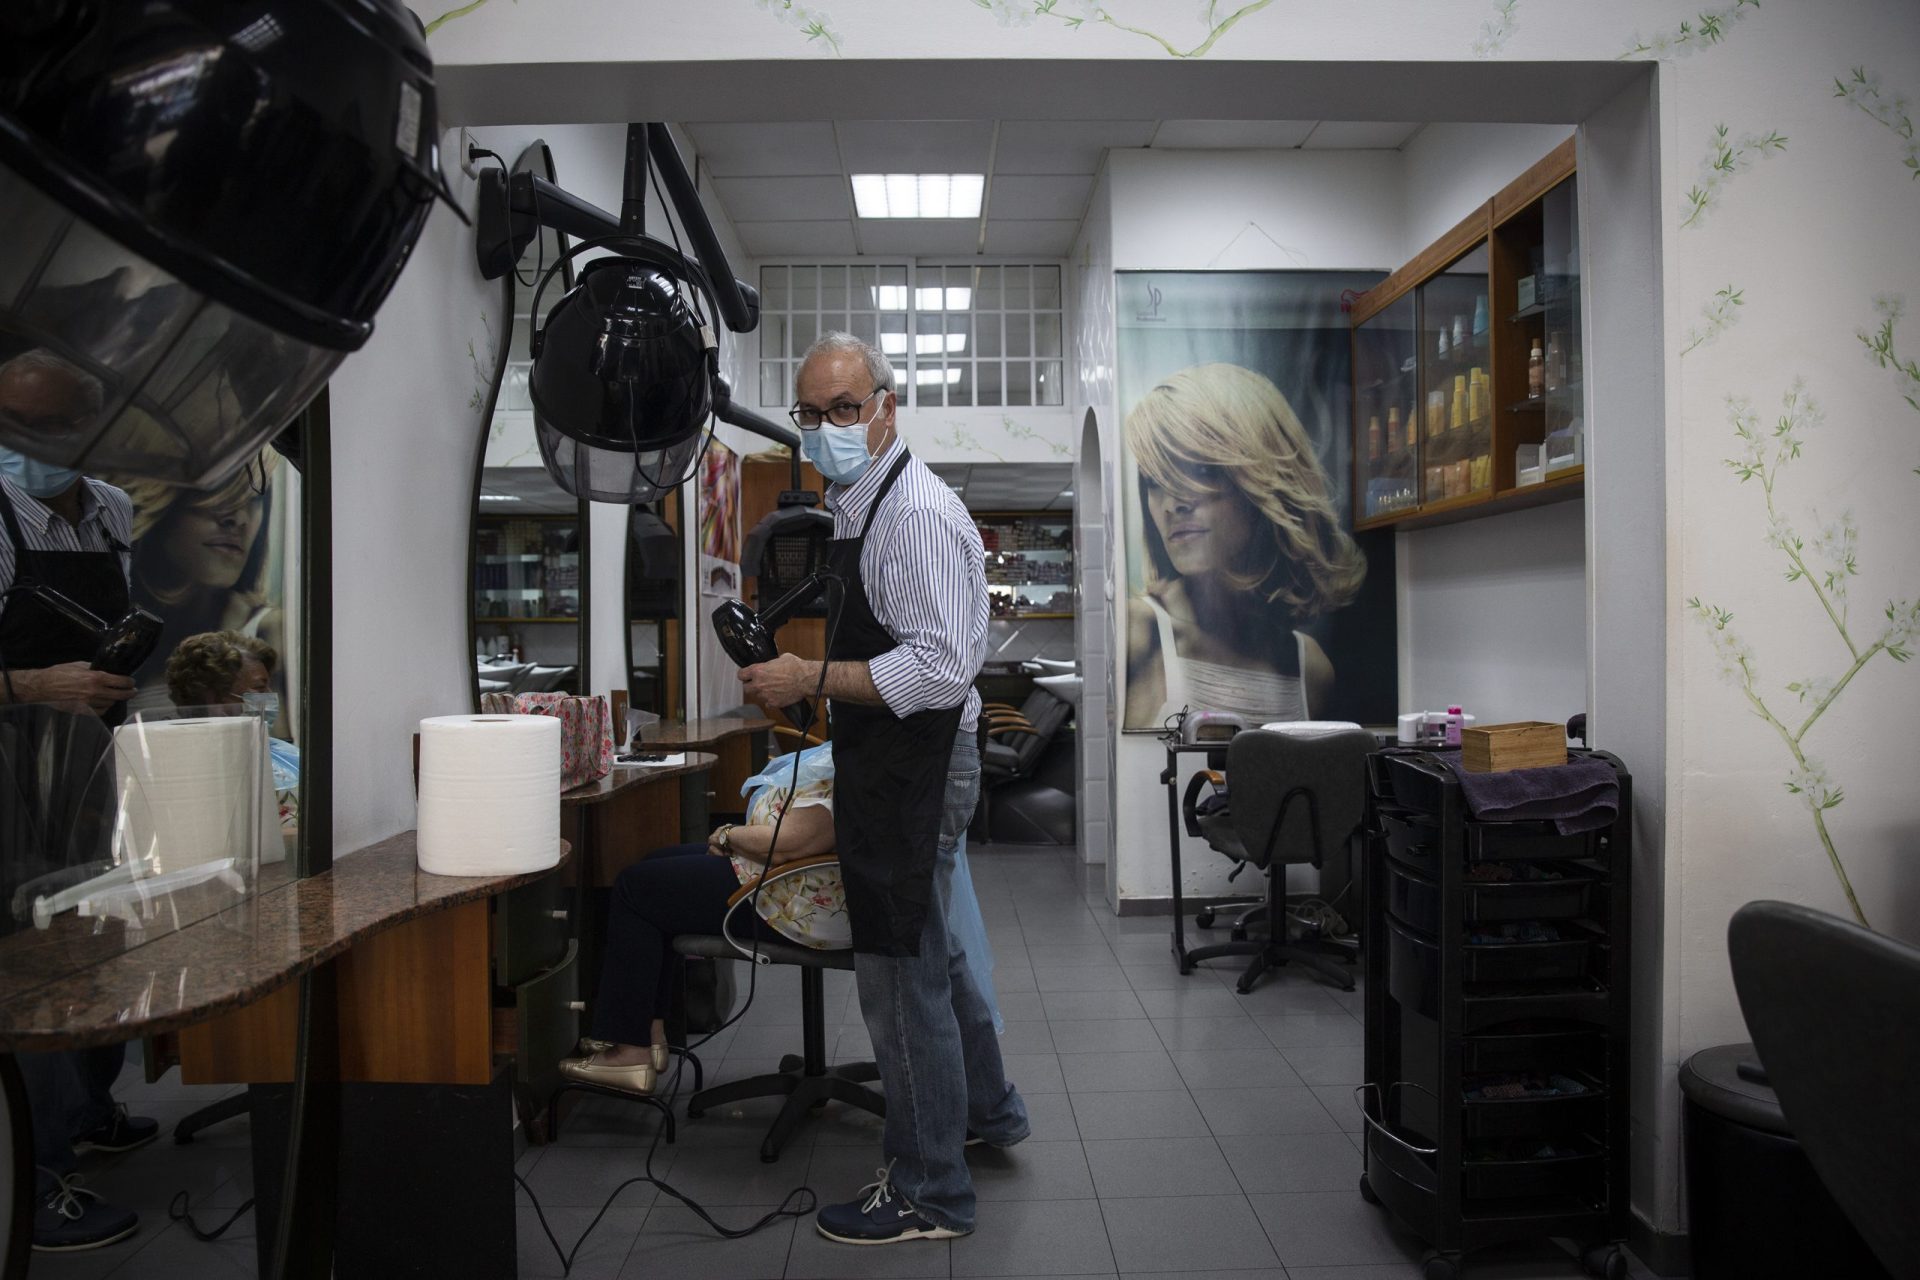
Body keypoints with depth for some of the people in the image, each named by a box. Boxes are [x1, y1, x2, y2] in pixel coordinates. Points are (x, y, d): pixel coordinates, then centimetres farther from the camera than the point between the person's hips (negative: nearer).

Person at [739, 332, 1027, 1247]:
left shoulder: (918, 512, -18)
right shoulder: (854, 508, 13)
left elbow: (941, 666, -26)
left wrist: (810, 678, -24)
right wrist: (802, 676, 12)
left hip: (914, 768, -10)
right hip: (899, 767, 10)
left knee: (902, 975, 0)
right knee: (931, 952, 24)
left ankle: (927, 1195, 18)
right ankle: (984, 1111, 46)